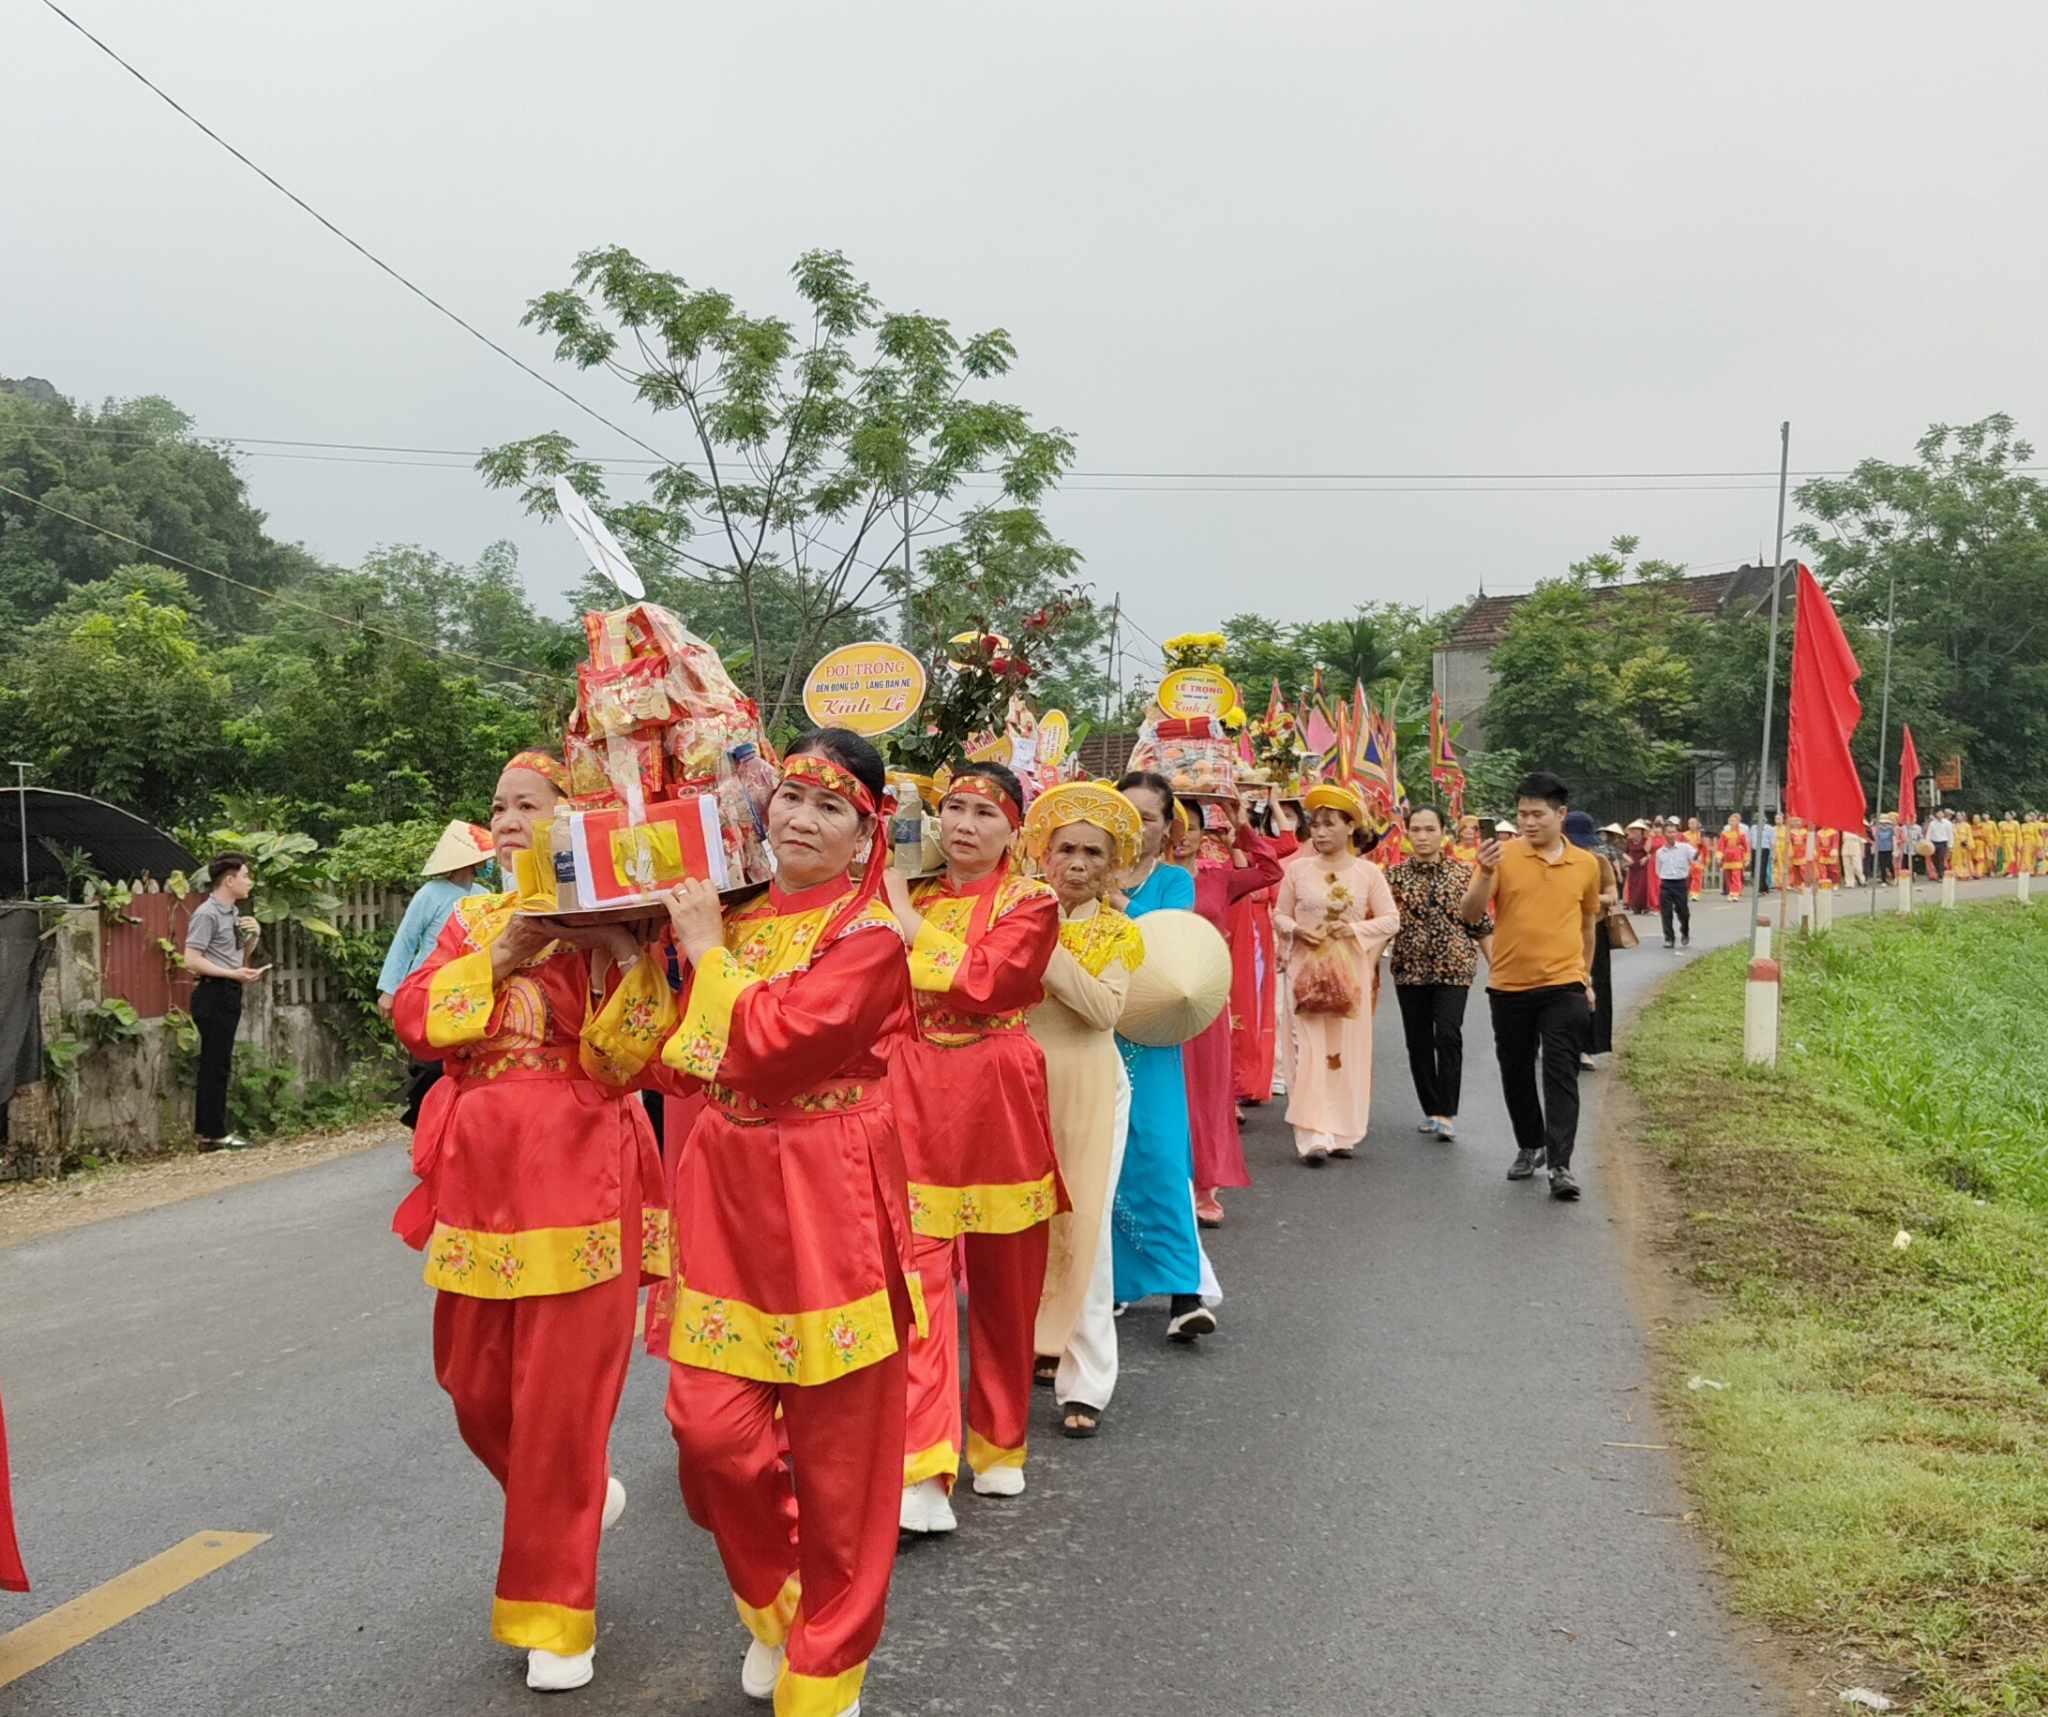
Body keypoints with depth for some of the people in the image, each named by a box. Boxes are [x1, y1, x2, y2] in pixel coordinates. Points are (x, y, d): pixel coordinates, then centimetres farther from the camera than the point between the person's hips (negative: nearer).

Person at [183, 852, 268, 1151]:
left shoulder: (234, 912, 13)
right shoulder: (207, 914, -13)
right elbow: (192, 960, -19)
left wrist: (253, 935, 7)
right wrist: (235, 974, -20)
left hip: (229, 994, 9)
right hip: (214, 994, -9)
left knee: (217, 1065, 13)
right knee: (215, 1065, -5)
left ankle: (209, 1131, 19)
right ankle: (214, 1134, 0)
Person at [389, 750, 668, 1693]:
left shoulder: (615, 927, -4)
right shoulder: (475, 919, 12)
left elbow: (626, 1064, -13)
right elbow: (413, 1021, -1)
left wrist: (624, 954, -23)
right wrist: (500, 955, -10)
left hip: (577, 1174, -6)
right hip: (482, 1171, 6)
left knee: (561, 1393, 0)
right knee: (474, 1383, 15)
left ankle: (553, 1612, 18)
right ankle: (580, 1500, 43)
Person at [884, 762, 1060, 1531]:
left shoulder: (1031, 903, 0)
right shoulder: (903, 894, 11)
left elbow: (984, 979, -16)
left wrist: (909, 919, -10)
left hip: (998, 1101, -1)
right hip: (915, 1097, 1)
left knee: (1004, 1284, 10)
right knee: (917, 1277, -9)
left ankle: (999, 1445, 27)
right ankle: (924, 1470, -10)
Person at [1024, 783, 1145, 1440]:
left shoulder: (1119, 932, 4)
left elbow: (1105, 1008, -14)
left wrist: (1048, 950, -19)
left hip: (1088, 1088, -1)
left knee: (1083, 1229, -3)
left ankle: (1086, 1381, 3)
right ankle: (1043, 1344, 26)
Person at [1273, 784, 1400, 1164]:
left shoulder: (1368, 872, 2)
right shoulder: (1297, 868, 3)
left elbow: (1391, 919, 3)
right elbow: (1279, 915, 9)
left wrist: (1354, 929, -11)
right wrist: (1297, 929, -11)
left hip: (1351, 972, 1)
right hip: (1306, 970, 0)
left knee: (1348, 1050, 5)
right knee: (1309, 1051, -7)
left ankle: (1343, 1133, 17)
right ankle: (1313, 1136, -9)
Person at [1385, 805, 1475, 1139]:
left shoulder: (1462, 872, 2)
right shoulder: (1397, 875, 4)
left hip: (1454, 965, -2)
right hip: (1410, 966, 3)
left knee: (1448, 1035, -16)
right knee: (1418, 1041, 7)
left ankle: (1447, 1113, -11)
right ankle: (1432, 1110, 21)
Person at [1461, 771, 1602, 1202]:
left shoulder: (1586, 864, 3)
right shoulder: (1504, 855, -4)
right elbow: (1471, 914, -9)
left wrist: (1586, 977, 19)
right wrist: (1486, 874, -26)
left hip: (1563, 988, 0)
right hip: (1509, 987, 1)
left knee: (1561, 1076, -6)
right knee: (1515, 1074, 12)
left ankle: (1560, 1165, -5)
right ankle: (1529, 1146, 31)